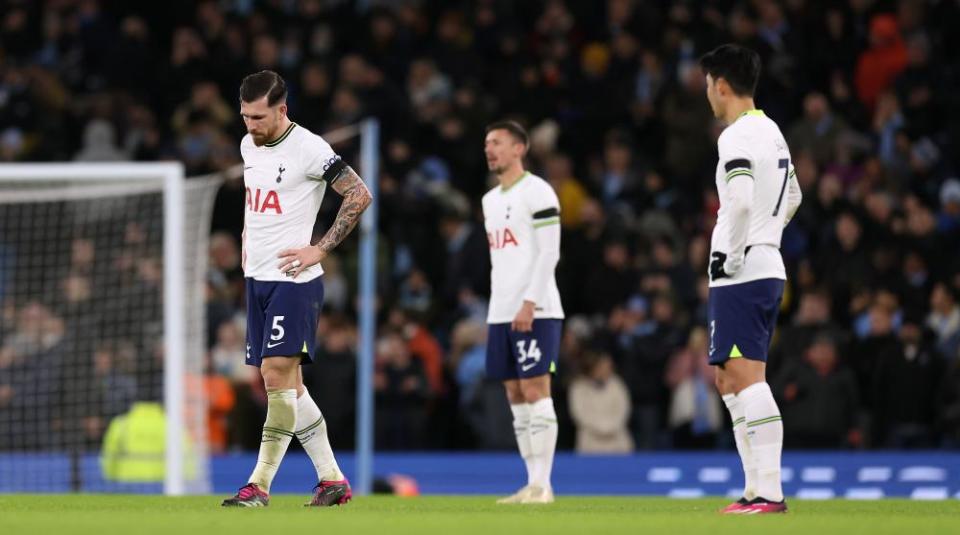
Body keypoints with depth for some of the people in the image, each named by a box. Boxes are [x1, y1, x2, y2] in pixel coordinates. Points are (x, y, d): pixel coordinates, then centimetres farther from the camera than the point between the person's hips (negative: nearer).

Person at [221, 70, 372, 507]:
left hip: (293, 279, -8)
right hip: (257, 278, 8)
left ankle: (260, 485, -14)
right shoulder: (248, 146, 11)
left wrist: (320, 250, -13)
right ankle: (332, 479, 15)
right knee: (287, 385, 8)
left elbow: (360, 195, -12)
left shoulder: (308, 148, -13)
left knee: (277, 378, -14)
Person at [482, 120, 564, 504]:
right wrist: (498, 309, 16)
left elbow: (549, 253, -12)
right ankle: (532, 484, 7)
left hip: (534, 312, -8)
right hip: (501, 313, 8)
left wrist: (528, 304, -18)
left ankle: (542, 486, -10)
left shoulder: (536, 192, -6)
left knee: (535, 393, -10)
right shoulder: (491, 200, 19)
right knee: (516, 397, 5)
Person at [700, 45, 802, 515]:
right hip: (768, 268, 10)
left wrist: (729, 256, -16)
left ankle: (770, 494, -18)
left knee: (748, 380, -12)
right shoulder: (771, 131, 16)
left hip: (740, 276, -10)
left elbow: (740, 201, -26)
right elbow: (792, 197, 30)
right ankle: (756, 487, 14)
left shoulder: (736, 137, -13)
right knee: (730, 379, 15)